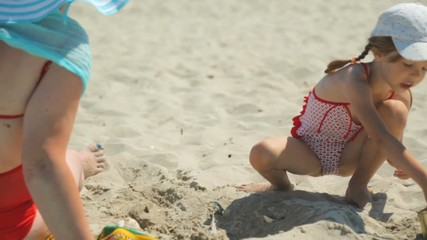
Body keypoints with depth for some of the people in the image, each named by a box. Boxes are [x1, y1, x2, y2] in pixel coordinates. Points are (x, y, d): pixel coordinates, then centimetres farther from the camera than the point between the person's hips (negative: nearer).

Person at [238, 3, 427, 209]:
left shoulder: (402, 96, -13)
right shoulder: (354, 78, -35)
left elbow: (391, 146, 3)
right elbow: (380, 137, -46)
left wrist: (402, 165, -21)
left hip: (348, 159, 4)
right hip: (310, 155, -4)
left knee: (395, 110, -22)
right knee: (261, 153, -34)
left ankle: (359, 185, -4)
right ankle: (282, 186, 4)